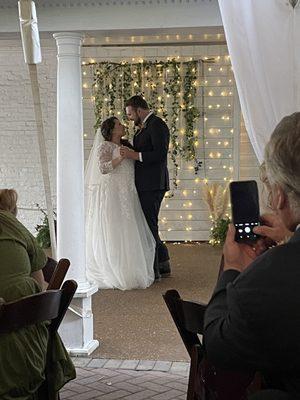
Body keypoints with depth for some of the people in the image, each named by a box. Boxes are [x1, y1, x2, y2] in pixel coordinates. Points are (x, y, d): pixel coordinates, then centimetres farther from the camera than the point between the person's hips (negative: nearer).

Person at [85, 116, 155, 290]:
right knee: (113, 234, -6)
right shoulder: (104, 147, -6)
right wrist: (120, 157, -21)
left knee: (127, 234, 7)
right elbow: (103, 168, -18)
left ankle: (128, 272, 14)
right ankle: (113, 274, 1)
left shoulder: (125, 145, 17)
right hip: (111, 194, -8)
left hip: (127, 196, 8)